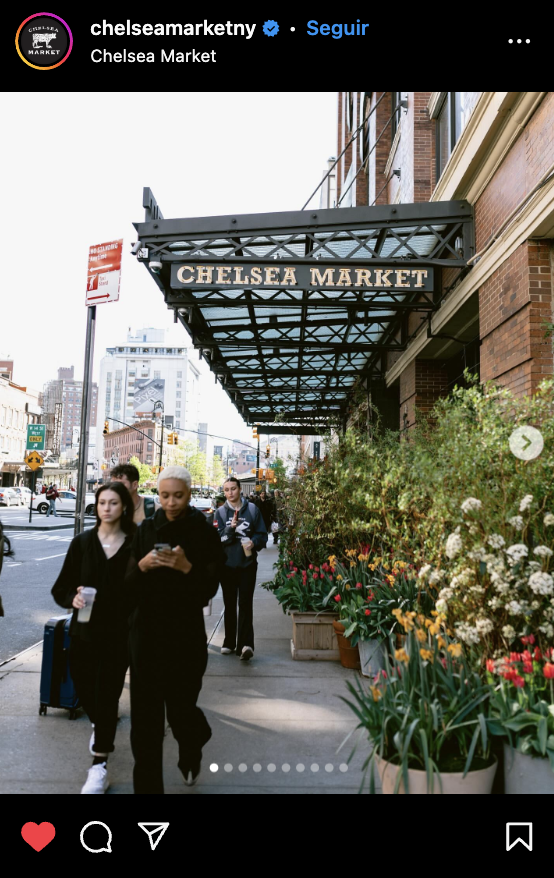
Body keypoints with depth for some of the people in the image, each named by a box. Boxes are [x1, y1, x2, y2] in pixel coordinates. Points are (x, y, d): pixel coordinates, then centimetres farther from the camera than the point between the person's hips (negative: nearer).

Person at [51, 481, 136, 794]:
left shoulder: (135, 544, -8)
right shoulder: (82, 543, -1)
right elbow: (61, 588, 2)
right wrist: (72, 598, -18)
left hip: (119, 634, -3)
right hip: (84, 631, 3)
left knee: (107, 695, 1)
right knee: (85, 689, 14)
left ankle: (100, 765, 16)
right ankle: (100, 726, 48)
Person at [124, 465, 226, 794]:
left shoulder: (204, 532, -4)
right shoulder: (145, 530, 2)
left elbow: (210, 588, -7)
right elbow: (127, 587, 1)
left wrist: (187, 567, -25)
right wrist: (141, 566, -19)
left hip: (186, 635, -2)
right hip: (146, 633, 2)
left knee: (180, 709, 7)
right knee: (145, 717, 4)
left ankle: (192, 751, 42)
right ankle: (147, 785, 21)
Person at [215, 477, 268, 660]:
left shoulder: (252, 509, 1)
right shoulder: (220, 512, 2)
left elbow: (262, 534, 3)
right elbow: (218, 539, -4)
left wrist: (254, 543, -18)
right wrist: (231, 528, -21)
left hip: (248, 564, -2)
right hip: (227, 564, 2)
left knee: (245, 604, -7)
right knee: (229, 604, 11)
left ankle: (245, 644, -11)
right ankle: (230, 642, 21)